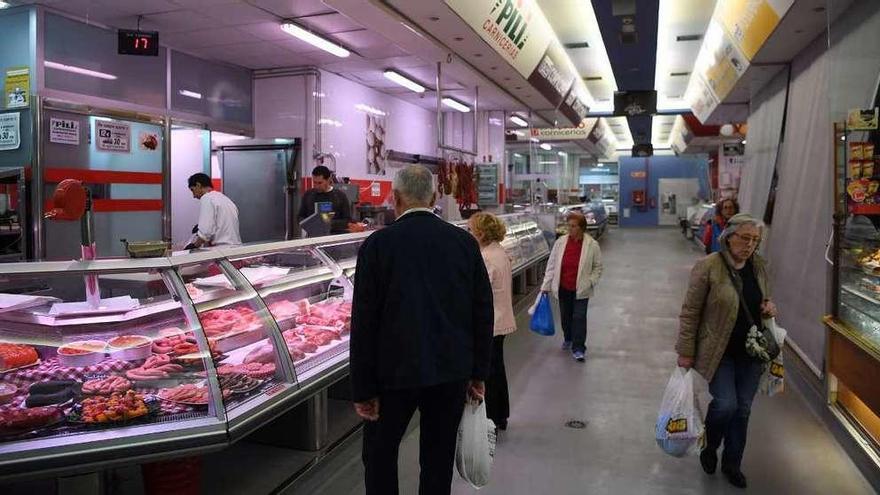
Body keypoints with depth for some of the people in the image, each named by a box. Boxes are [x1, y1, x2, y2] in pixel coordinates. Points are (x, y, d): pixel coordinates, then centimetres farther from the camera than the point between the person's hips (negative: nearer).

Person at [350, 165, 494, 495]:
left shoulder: (377, 245, -10)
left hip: (397, 371, -3)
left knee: (379, 453, 17)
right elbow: (483, 313, 1)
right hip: (453, 370, 3)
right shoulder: (465, 242, -1)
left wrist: (363, 389, -4)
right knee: (439, 461, 15)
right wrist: (478, 374, 10)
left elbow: (364, 322, -11)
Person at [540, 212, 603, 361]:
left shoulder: (592, 245, -10)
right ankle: (568, 339, 40)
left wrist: (591, 282, -9)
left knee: (579, 317, -2)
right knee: (565, 316, 16)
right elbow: (551, 265, 1)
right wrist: (546, 286, 1)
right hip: (563, 288, 3)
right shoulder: (560, 242, -5)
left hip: (581, 289, -3)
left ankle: (578, 348, 8)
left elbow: (598, 267, 2)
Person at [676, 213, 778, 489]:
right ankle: (709, 448, 23)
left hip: (750, 352, 5)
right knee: (725, 404, -9)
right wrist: (686, 352, -11)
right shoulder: (708, 267, -15)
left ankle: (732, 464, 30)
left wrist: (769, 308, -5)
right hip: (719, 351, -5)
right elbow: (690, 312, -11)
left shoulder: (760, 267, 3)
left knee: (743, 409, 11)